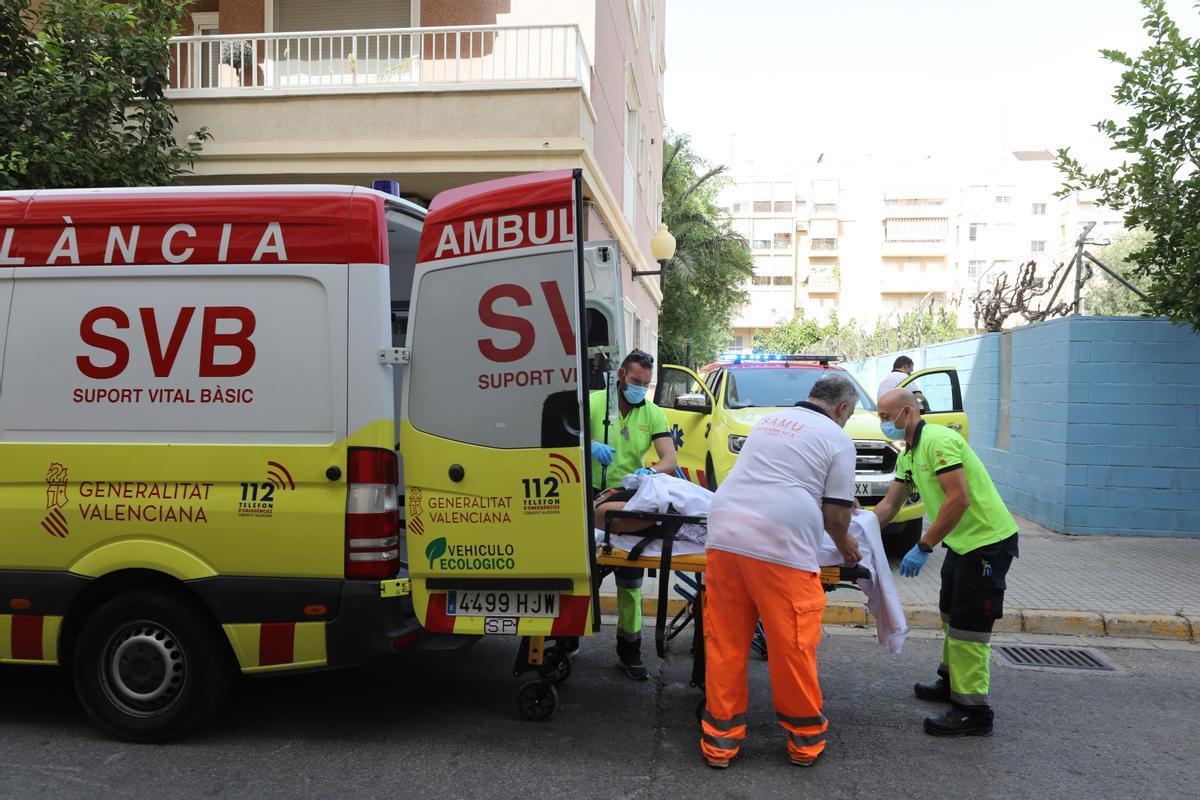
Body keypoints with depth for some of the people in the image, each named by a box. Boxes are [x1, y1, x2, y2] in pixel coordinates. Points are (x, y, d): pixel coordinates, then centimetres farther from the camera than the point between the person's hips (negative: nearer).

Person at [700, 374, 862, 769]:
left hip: (724, 536, 6)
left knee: (724, 645, 10)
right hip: (780, 547, -5)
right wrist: (845, 546, 26)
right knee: (793, 647, 8)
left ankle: (720, 741, 19)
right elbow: (836, 517, 4)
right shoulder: (837, 439, 6)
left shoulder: (769, 420, 23)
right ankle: (805, 739, 23)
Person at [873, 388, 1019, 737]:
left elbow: (959, 500, -28)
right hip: (963, 541, 11)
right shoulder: (908, 456, 11)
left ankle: (974, 711, 1)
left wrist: (923, 547, -25)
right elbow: (889, 505, 15)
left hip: (988, 540, -10)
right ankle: (952, 681, 38)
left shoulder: (938, 440, -21)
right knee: (951, 614, 22)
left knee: (967, 623, -7)